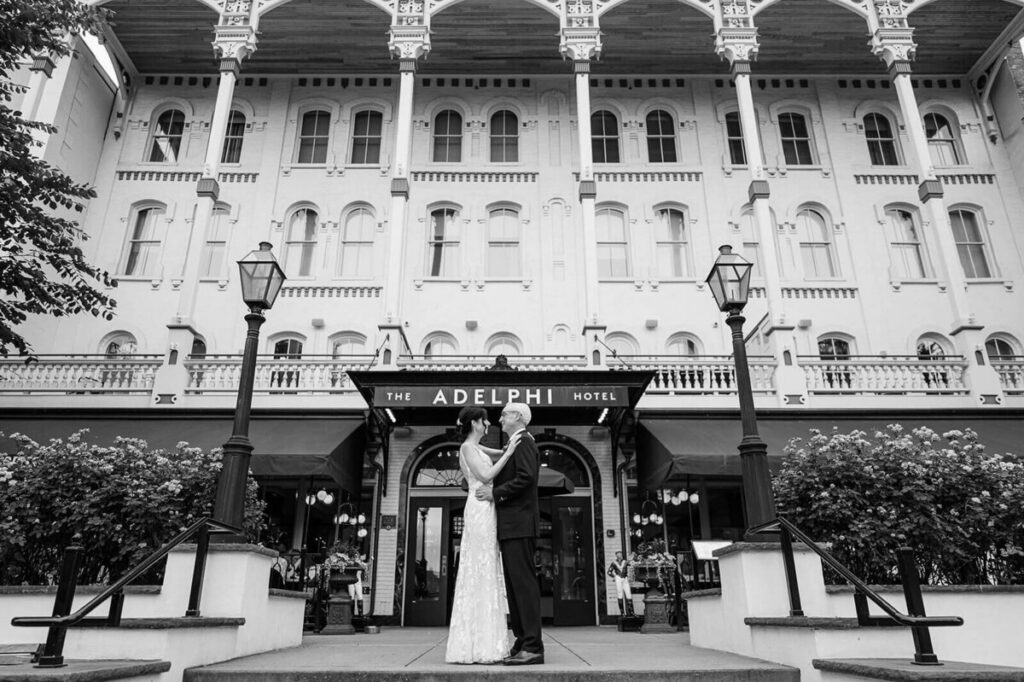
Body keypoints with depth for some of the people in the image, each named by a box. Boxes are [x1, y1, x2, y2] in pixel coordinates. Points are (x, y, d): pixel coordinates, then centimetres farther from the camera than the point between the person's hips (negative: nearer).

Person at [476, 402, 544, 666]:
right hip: (511, 525, 10)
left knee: (523, 582, -10)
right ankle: (523, 643, 14)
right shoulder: (515, 444, 22)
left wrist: (495, 493, -16)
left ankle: (533, 647, -8)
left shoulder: (523, 442, -8)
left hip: (519, 525, -10)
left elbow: (526, 477, -20)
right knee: (514, 585, 10)